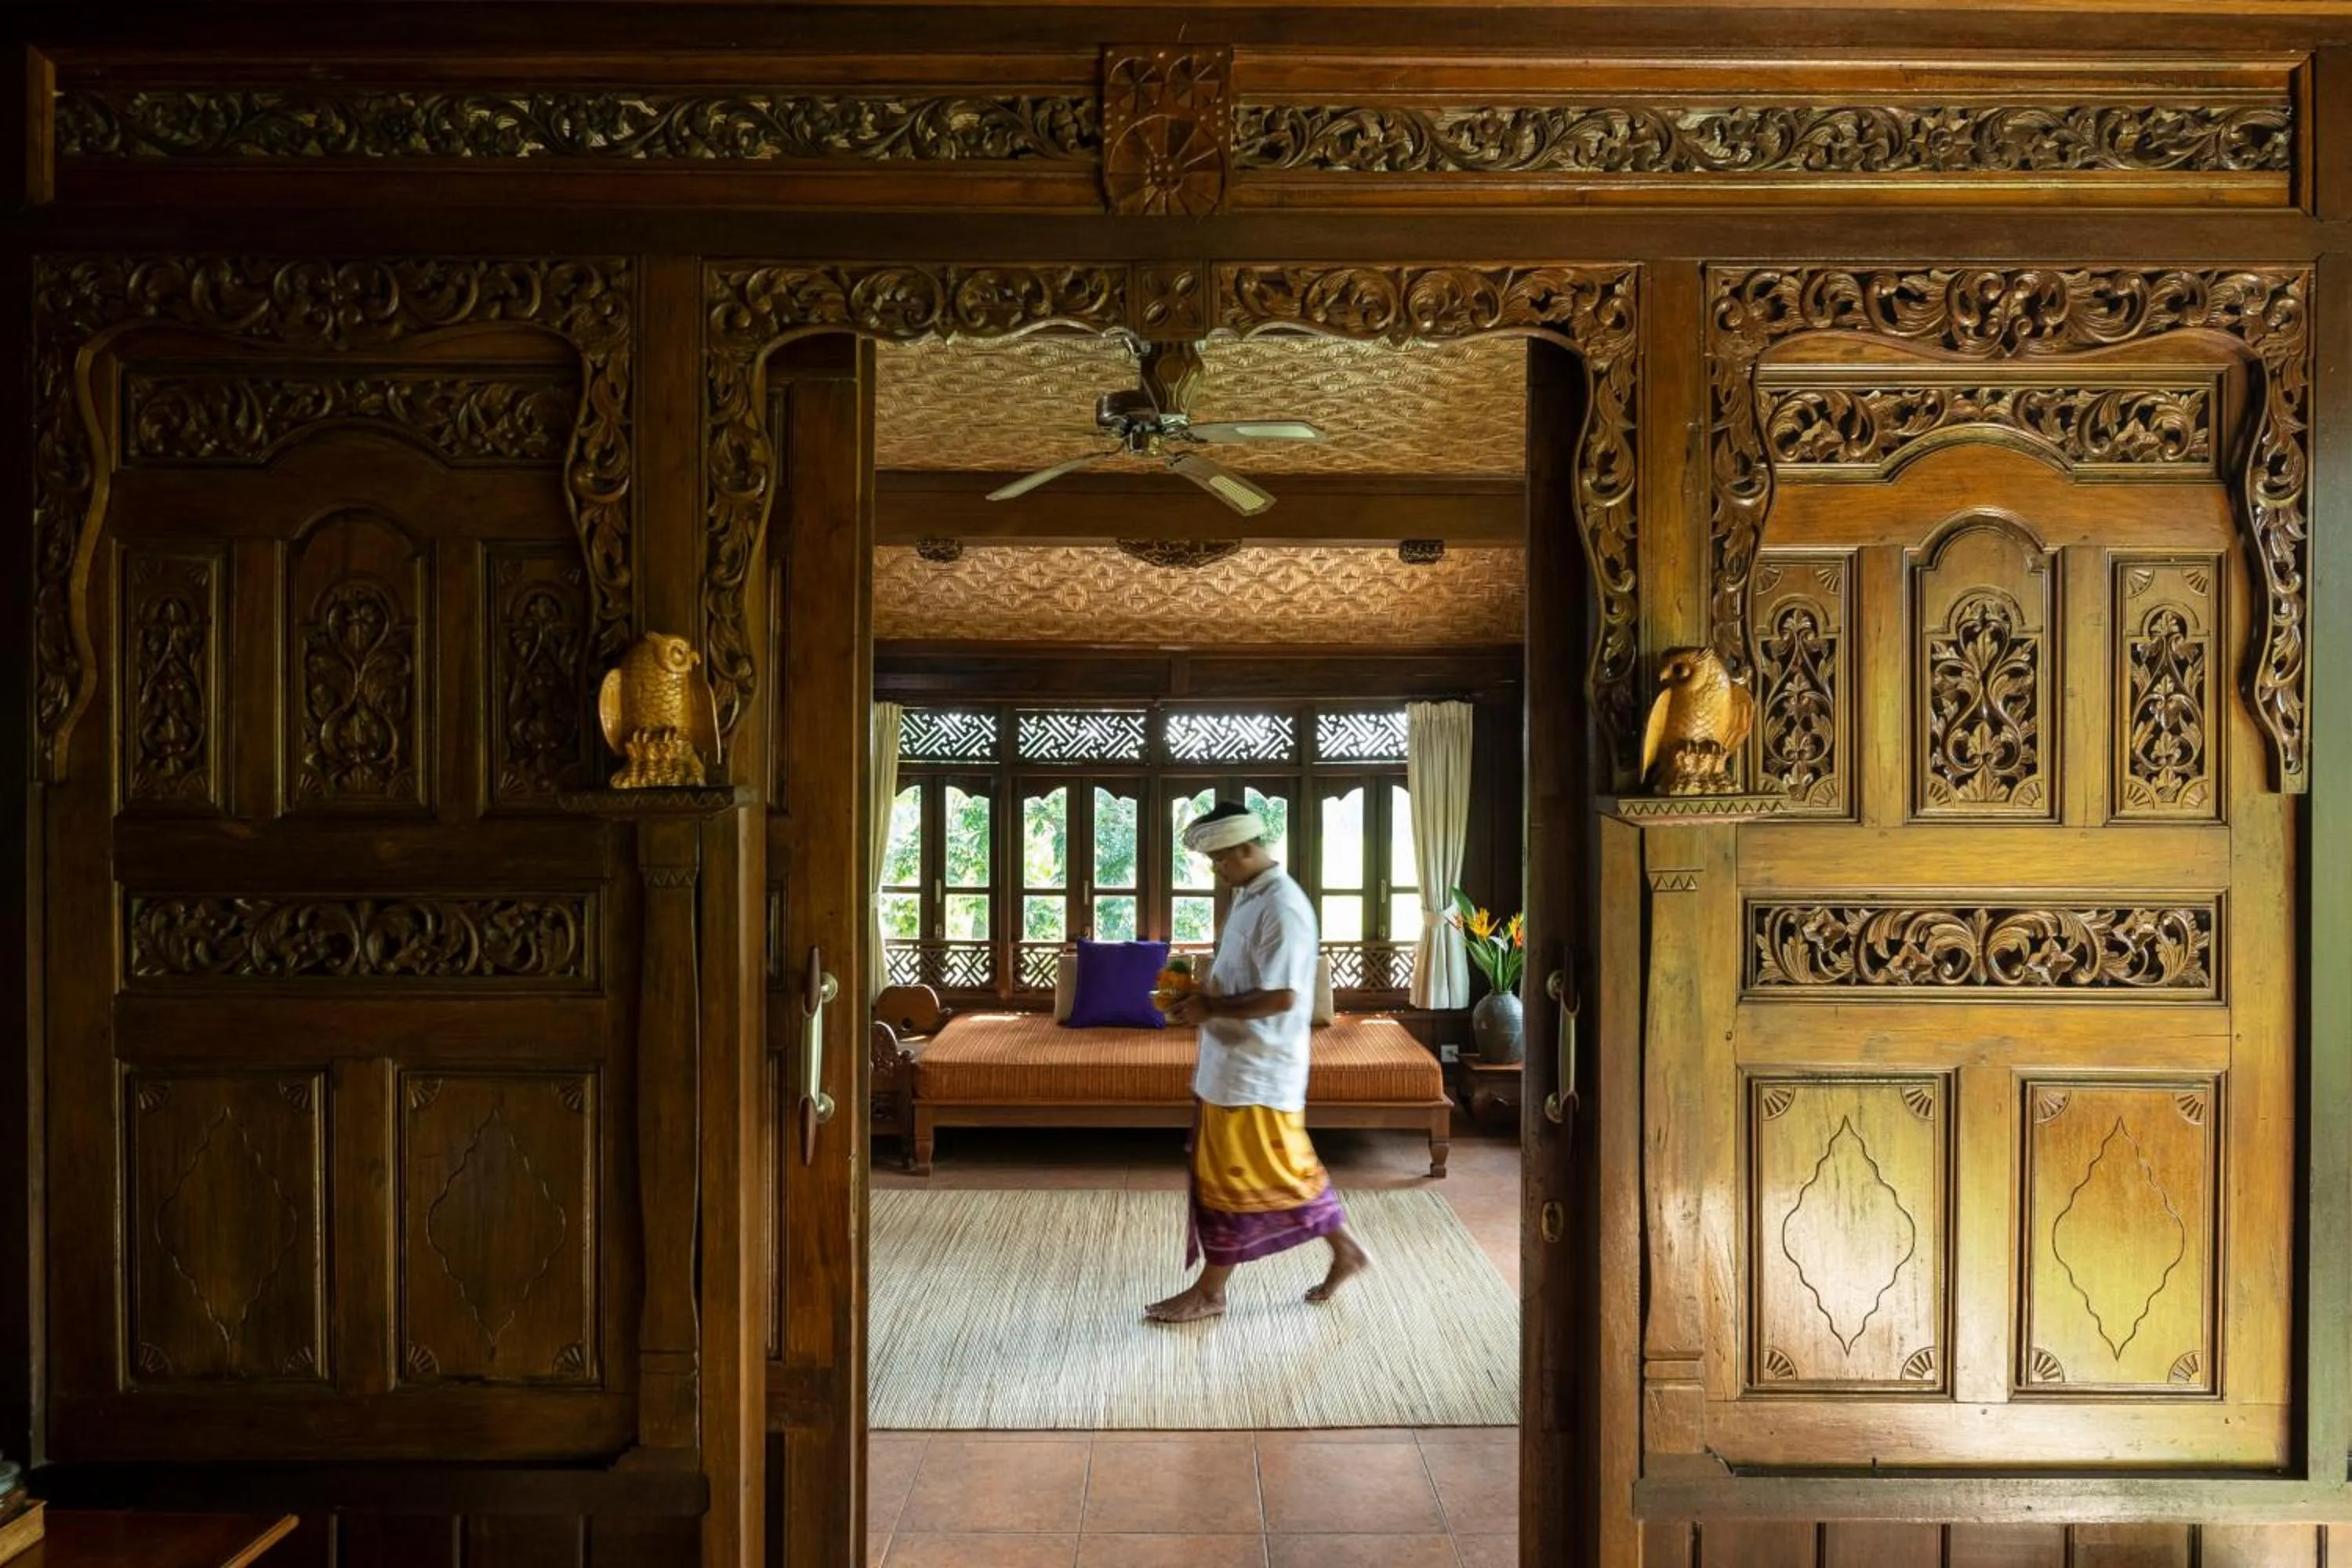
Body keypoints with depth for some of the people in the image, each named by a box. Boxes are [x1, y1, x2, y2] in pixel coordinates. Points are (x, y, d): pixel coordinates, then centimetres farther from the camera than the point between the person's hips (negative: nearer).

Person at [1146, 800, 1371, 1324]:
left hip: (1256, 1069, -10)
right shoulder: (1250, 897, 10)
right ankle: (1344, 1251, 29)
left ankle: (1209, 1291, 13)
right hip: (1233, 1062, 10)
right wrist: (1200, 994, 3)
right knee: (1286, 1168, 17)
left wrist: (1209, 1009, -19)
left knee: (1228, 1178, 1)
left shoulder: (1282, 908, -21)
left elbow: (1281, 997, -26)